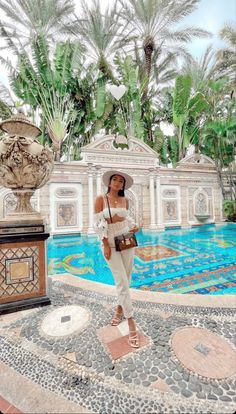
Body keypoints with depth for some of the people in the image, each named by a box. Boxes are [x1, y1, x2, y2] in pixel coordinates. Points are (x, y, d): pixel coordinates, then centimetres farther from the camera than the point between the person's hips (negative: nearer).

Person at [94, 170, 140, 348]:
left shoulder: (125, 200, 5)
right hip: (110, 243, -4)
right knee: (122, 282, -4)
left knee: (126, 280, 13)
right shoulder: (101, 199, -8)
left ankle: (120, 308, 39)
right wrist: (106, 245, -13)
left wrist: (133, 226, -1)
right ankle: (131, 323, 9)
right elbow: (98, 224, -10)